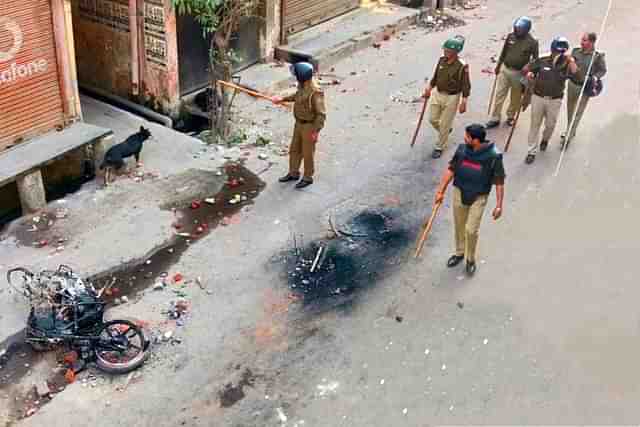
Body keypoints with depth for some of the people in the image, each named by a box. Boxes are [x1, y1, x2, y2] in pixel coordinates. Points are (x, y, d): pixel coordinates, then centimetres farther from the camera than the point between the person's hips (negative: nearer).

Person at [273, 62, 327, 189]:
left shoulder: (315, 92, -29)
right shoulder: (302, 85, -3)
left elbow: (321, 114, -25)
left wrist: (315, 131, -24)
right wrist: (283, 99, 24)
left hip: (309, 126, -8)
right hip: (299, 123, 8)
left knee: (307, 153, 8)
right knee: (294, 149, 20)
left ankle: (308, 178, 26)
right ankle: (293, 173, 37)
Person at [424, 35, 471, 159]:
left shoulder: (462, 66, -20)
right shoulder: (441, 60, -4)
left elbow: (466, 86, -15)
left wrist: (463, 103, -16)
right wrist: (429, 88, 14)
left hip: (451, 97, -6)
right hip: (437, 94, 6)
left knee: (445, 124, 4)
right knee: (433, 119, 15)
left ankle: (439, 147, 22)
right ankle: (445, 131, 46)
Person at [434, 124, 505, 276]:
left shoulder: (493, 156, -21)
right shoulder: (462, 149, -10)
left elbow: (499, 182, -12)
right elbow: (451, 170, 3)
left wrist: (499, 205, -13)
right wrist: (441, 191, 5)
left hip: (478, 197, -4)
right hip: (459, 193, 4)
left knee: (471, 230, -5)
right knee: (459, 226, 17)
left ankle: (471, 259, 20)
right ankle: (459, 253, 41)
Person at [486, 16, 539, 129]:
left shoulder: (532, 42, -15)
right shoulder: (510, 36, -4)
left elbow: (535, 58, -4)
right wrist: (498, 65, 14)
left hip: (518, 73, -3)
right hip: (505, 69, 3)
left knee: (515, 97, 13)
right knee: (499, 95, 6)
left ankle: (510, 116, 33)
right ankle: (495, 118, 15)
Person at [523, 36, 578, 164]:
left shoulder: (566, 65, -9)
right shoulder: (543, 61, -7)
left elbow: (575, 72, -30)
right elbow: (526, 69, 3)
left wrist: (570, 59, -37)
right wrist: (529, 74, -17)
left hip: (555, 100, 0)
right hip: (538, 97, 0)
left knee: (550, 124, 15)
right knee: (535, 124, 6)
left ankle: (545, 139, 49)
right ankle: (532, 152, 16)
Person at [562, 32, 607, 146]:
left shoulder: (597, 56, -17)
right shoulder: (576, 51, -6)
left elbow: (603, 70, -5)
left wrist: (595, 77, -21)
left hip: (585, 87, -5)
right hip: (572, 84, 5)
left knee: (578, 112, 6)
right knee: (570, 109, 21)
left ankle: (569, 136, 15)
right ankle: (569, 131, 43)